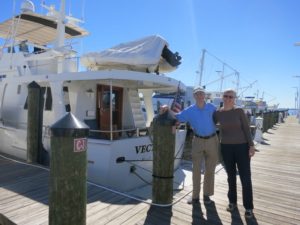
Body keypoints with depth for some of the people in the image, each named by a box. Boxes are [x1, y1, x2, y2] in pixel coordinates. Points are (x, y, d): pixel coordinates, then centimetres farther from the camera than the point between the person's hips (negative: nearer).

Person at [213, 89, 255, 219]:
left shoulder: (239, 111, -5)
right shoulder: (218, 113, 1)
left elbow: (246, 129, -5)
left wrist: (251, 145, -10)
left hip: (242, 146, -2)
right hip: (226, 147, 2)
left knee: (245, 177, 0)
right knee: (231, 176, 12)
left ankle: (248, 207, 16)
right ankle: (232, 202, 29)